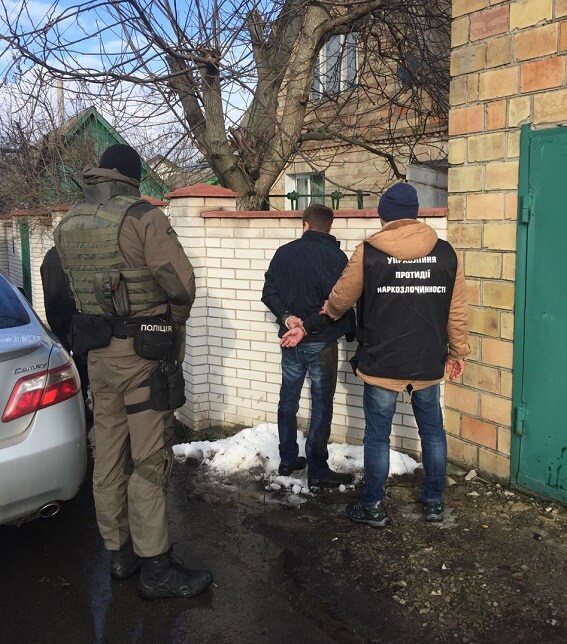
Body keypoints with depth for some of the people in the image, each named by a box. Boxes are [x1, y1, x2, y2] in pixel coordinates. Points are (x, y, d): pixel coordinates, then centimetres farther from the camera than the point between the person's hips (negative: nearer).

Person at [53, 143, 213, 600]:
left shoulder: (67, 226, 7)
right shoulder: (143, 219, -14)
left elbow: (75, 285, 8)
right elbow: (181, 283, -14)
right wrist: (172, 323, 5)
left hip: (97, 351, 7)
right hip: (144, 353, -7)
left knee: (108, 454, 14)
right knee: (149, 459, 0)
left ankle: (119, 552, 27)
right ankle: (155, 568, 8)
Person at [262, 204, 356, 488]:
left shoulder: (284, 252, 3)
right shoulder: (335, 256, -12)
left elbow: (269, 292, 0)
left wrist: (287, 317, -8)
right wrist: (308, 327, -14)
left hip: (291, 341, 5)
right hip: (321, 342, -5)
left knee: (288, 401, 16)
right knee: (321, 406, 3)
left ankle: (288, 460, 27)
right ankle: (317, 471, 7)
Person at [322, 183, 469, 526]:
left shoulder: (368, 253, -9)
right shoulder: (446, 252, -2)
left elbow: (340, 299, 3)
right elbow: (457, 311, 2)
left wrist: (328, 313, 26)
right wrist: (458, 351, 15)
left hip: (381, 363, -3)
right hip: (429, 362, 3)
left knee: (378, 435, 8)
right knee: (433, 431, 16)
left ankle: (374, 506, 19)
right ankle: (434, 502, 27)